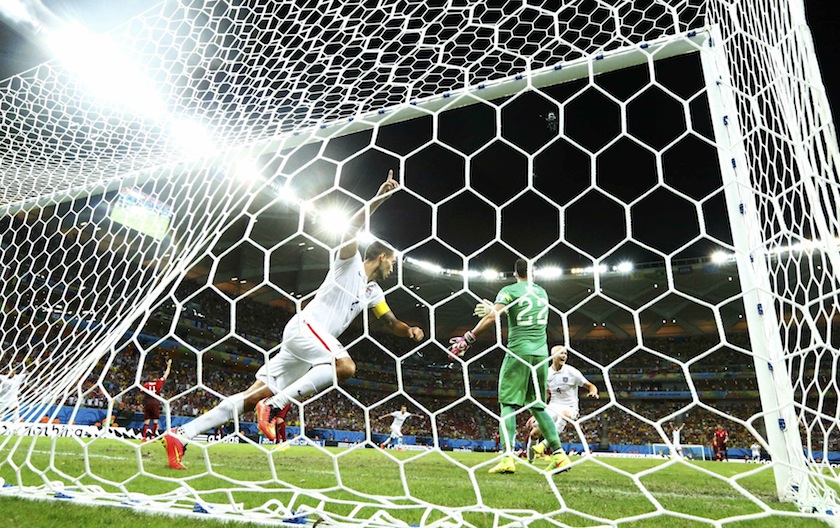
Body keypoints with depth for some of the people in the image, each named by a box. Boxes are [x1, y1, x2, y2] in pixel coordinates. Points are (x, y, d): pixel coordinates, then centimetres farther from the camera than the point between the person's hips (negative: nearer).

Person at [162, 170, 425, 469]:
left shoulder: (373, 292, 22)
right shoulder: (350, 262, 1)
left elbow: (391, 323, 24)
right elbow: (351, 230, -17)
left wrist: (410, 330, 2)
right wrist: (378, 199, -25)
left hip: (316, 339, 8)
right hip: (304, 326, -8)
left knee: (255, 396, 2)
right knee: (346, 366, -31)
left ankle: (180, 434, 3)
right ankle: (274, 405, -24)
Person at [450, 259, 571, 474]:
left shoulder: (509, 291, -1)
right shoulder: (543, 293, 17)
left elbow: (492, 318, -15)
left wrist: (467, 339, -10)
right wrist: (492, 310, 26)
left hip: (518, 350, -5)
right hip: (541, 353, 5)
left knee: (509, 403, -3)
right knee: (537, 406, 15)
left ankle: (508, 457, -15)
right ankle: (559, 454, 11)